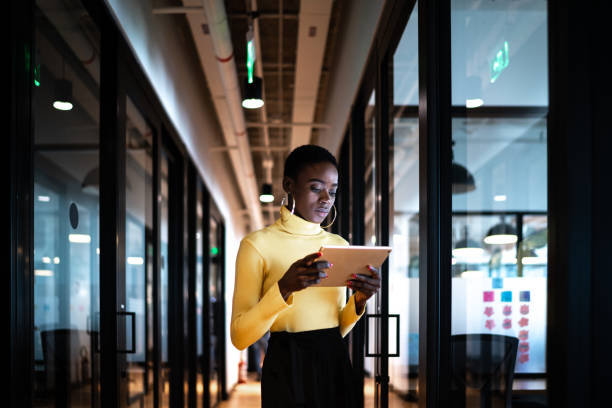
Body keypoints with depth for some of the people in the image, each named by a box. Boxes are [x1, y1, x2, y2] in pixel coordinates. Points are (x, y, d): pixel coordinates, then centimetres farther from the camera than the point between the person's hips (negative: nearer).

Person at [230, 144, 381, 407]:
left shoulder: (339, 245, 9)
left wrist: (359, 300, -8)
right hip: (288, 368, -5)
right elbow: (239, 336, -14)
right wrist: (285, 287, -26)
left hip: (335, 365, 5)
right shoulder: (257, 244, -8)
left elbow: (338, 329, 12)